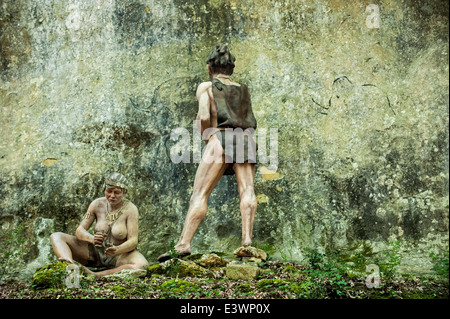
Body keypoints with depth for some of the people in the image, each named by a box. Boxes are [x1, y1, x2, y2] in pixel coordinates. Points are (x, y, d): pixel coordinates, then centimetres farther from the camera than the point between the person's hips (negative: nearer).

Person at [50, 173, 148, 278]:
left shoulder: (130, 209, -13)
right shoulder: (97, 204, -5)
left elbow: (133, 241, -19)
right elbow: (79, 230, -8)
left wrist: (117, 250, -41)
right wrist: (92, 238, -31)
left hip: (119, 256, -3)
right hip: (95, 252, 3)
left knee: (143, 266, -36)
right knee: (56, 237, -12)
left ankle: (95, 276, -43)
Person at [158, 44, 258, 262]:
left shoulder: (206, 87, 12)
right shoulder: (244, 90, 25)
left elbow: (204, 117, -3)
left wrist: (206, 138, 10)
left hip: (220, 138, -4)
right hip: (245, 139, 4)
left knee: (200, 194, -8)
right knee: (247, 189, -5)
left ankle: (183, 244, -15)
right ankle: (247, 239, -19)